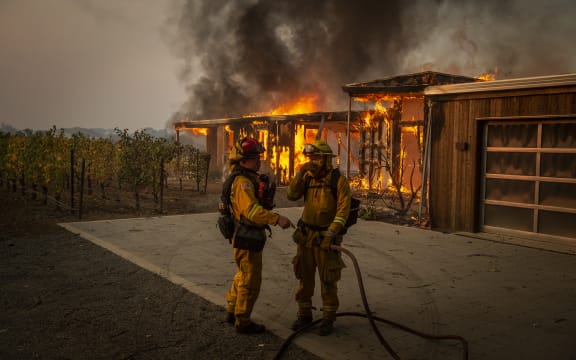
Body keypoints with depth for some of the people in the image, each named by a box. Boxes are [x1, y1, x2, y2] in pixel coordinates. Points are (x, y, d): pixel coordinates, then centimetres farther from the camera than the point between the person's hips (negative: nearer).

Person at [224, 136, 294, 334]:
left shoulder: (248, 178, 12)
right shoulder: (243, 182, -22)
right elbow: (251, 209, -36)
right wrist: (277, 219, -40)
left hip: (250, 237, 11)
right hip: (247, 239, -11)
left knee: (243, 277, 23)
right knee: (251, 281, 1)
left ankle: (232, 312, 36)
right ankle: (243, 322, 14)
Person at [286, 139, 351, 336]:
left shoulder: (339, 180, -12)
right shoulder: (308, 177, 4)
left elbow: (343, 211, -16)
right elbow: (292, 195, -6)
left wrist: (330, 234, -22)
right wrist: (300, 174, -17)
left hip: (326, 237, -5)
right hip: (306, 235, 5)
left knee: (328, 280, 3)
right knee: (304, 277, 12)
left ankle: (328, 319, 16)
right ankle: (304, 314, 26)